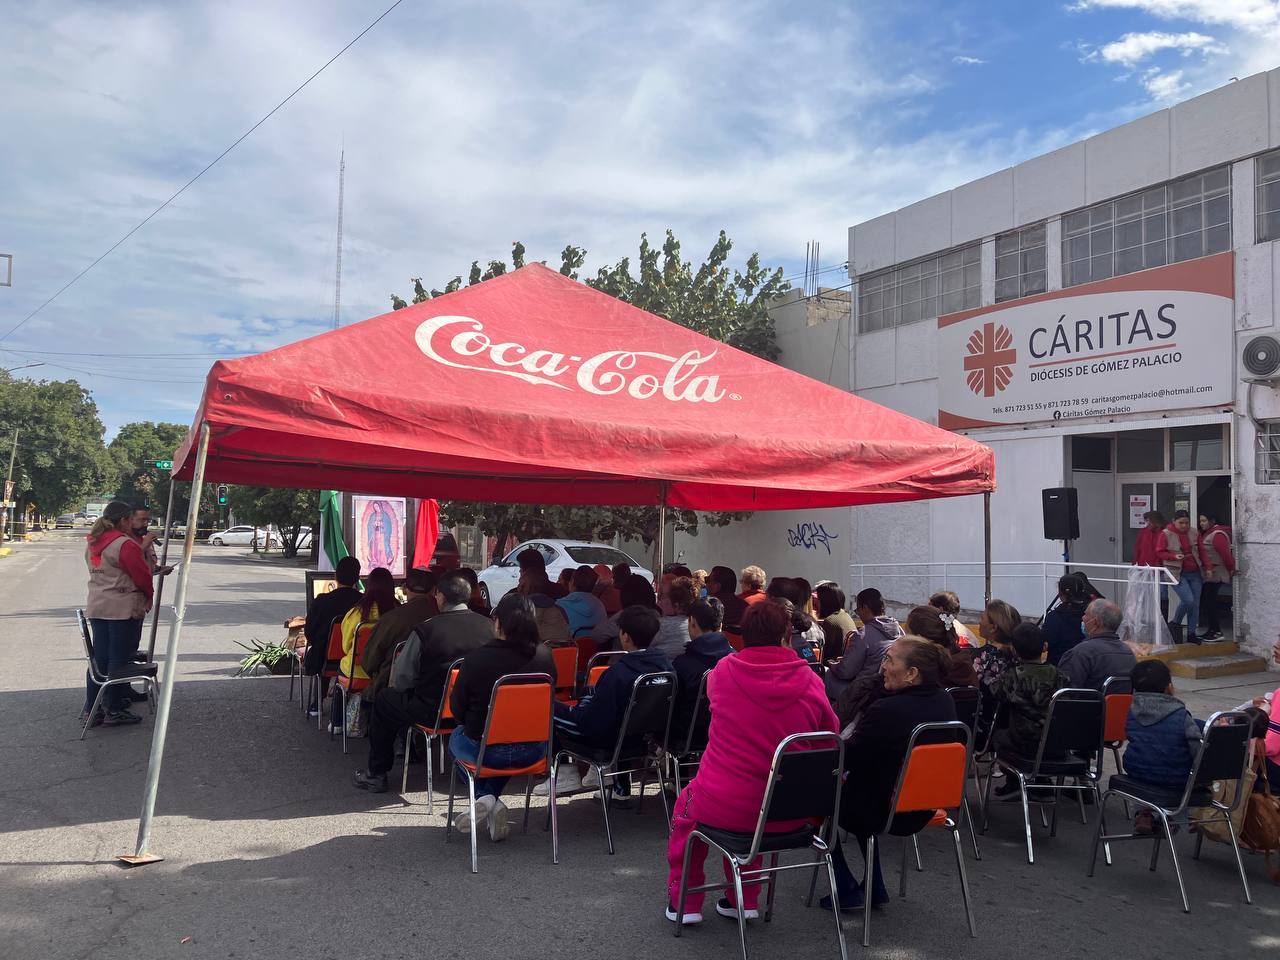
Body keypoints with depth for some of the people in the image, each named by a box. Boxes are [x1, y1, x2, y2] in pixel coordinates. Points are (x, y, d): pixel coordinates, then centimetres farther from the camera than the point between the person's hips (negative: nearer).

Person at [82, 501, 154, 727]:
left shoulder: (92, 543, 11)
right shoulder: (126, 544, -15)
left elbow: (99, 572, 17)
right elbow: (142, 575, -11)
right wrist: (149, 594, 7)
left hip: (96, 606, 8)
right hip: (124, 608, -8)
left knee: (98, 658, 12)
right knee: (119, 660, 1)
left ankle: (91, 710, 17)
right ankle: (114, 711, 7)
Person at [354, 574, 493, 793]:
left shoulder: (424, 629, -16)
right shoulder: (487, 626, -6)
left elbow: (400, 679, -8)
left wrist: (394, 686, 15)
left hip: (433, 711, -4)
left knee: (384, 700, 19)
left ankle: (376, 775, 26)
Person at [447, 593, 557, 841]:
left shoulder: (476, 658, -18)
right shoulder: (544, 656, -8)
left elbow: (457, 707, -6)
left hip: (485, 750, -3)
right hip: (534, 751, 3)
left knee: (456, 737, 31)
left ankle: (485, 798, 14)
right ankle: (491, 798, 21)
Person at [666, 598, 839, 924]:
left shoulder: (723, 671, -8)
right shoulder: (809, 681, -8)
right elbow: (830, 734, 5)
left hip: (723, 805, -2)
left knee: (687, 802, 32)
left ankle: (683, 902, 35)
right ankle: (744, 900, 38)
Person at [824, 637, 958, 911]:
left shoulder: (886, 711, -31)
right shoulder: (945, 702, -6)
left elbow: (845, 759, -18)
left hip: (884, 814, -7)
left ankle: (847, 890, 20)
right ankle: (875, 888, 32)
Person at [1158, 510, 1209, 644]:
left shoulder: (1194, 533, 6)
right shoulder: (1166, 535, -5)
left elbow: (1202, 551, 12)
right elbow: (1159, 552, -2)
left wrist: (1207, 567, 4)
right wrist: (1174, 556, -17)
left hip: (1194, 573, 5)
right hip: (1177, 574, -5)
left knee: (1195, 604, 5)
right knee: (1188, 600, -19)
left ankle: (1191, 634, 15)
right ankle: (1175, 624, 6)